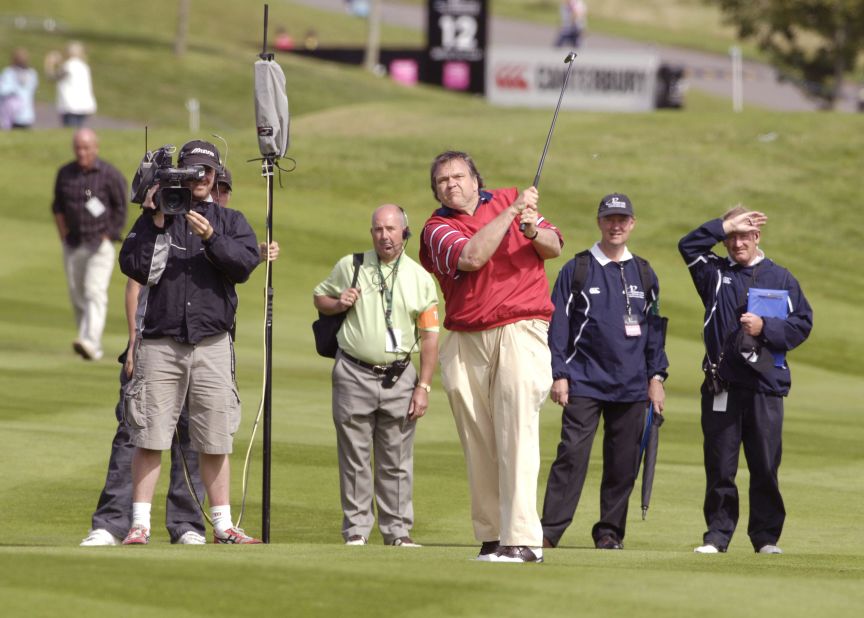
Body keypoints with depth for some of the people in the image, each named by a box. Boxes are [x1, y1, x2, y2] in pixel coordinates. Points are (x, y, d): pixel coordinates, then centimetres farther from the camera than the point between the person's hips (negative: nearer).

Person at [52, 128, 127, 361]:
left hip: (100, 245, -5)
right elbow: (58, 206, 15)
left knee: (95, 293, -16)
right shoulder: (65, 174, 6)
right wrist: (63, 235, 3)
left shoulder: (110, 174, -8)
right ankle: (94, 346, 17)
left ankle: (90, 343, -28)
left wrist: (108, 236, -6)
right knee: (77, 296, 7)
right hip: (73, 246, 5)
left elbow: (121, 209, -3)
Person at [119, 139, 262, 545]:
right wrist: (156, 222, -10)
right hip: (160, 341, -1)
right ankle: (139, 525, -2)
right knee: (149, 438, -4)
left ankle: (222, 525, 11)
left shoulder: (230, 221, 13)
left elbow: (245, 265, -4)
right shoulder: (155, 217, 9)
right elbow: (134, 267, -4)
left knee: (215, 442, 4)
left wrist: (210, 238, -17)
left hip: (212, 342, 1)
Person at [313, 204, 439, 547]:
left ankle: (398, 530, 8)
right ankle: (356, 529, 6)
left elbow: (429, 335, 5)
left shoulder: (420, 278, 5)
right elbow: (319, 297, 17)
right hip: (354, 376, 0)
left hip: (399, 377, 0)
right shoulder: (349, 266, 5)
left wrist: (423, 387, -1)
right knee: (354, 458, 1)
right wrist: (338, 304, -7)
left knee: (397, 461, 2)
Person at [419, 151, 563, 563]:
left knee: (516, 432, -14)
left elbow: (554, 248, 10)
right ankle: (491, 536, 9)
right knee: (478, 443, 3)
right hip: (466, 341, 2)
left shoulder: (509, 200, 11)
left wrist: (534, 232, -12)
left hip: (519, 331, -2)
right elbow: (470, 257, -15)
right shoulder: (437, 228, 4)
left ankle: (523, 539, -19)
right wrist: (512, 213, -13)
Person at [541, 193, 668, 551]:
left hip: (632, 387, 3)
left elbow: (654, 329, 17)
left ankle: (610, 532, 11)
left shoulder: (644, 274, 14)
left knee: (623, 462, 2)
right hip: (584, 382, -3)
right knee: (572, 454, -13)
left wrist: (656, 376, 9)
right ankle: (549, 531, -14)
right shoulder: (576, 270, 5)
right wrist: (558, 375, -5)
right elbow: (558, 325, 2)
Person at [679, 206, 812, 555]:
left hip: (766, 385, 0)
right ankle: (717, 534, 7)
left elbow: (802, 324, 7)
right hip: (721, 386, 0)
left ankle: (766, 536, 9)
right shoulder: (715, 273, 11)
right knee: (720, 467, 1)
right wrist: (727, 225, -6)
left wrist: (765, 328, -8)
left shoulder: (780, 278, 11)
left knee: (766, 467, 1)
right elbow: (689, 246, -5)